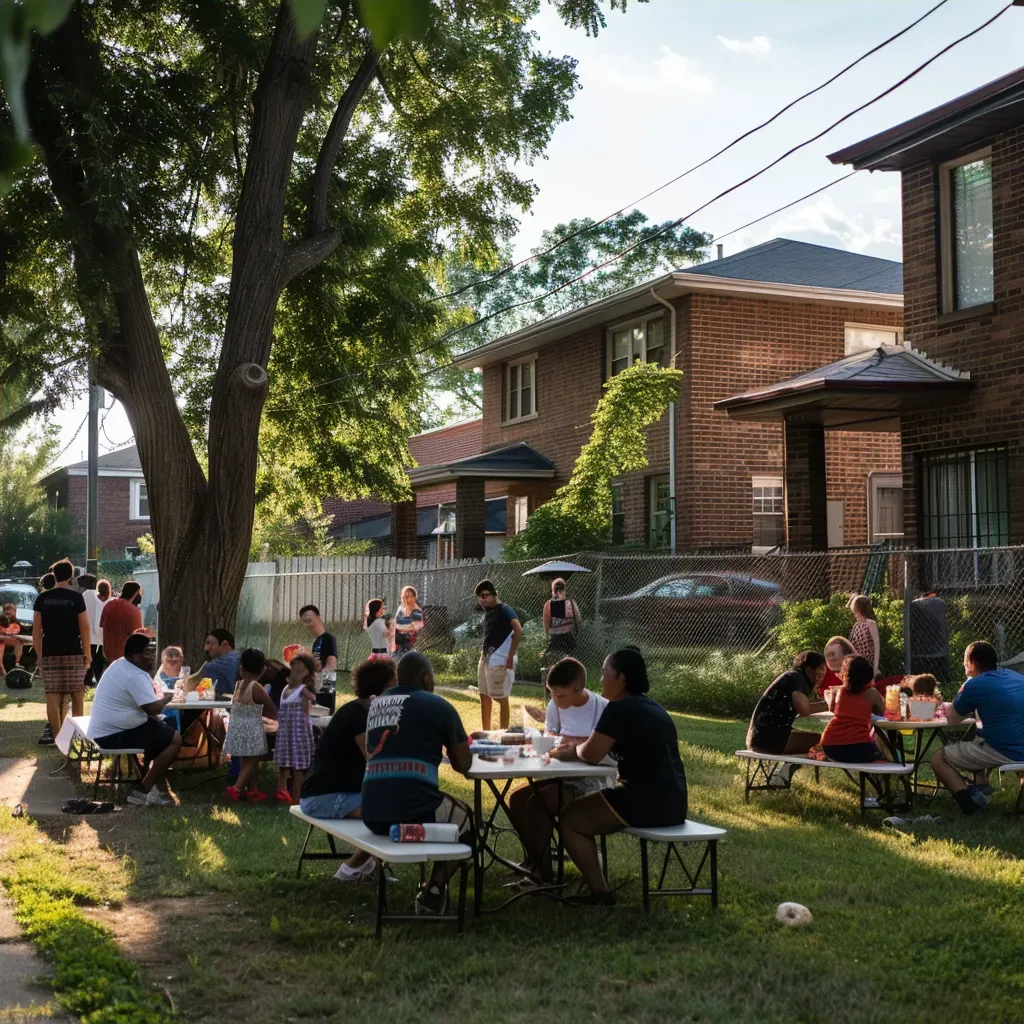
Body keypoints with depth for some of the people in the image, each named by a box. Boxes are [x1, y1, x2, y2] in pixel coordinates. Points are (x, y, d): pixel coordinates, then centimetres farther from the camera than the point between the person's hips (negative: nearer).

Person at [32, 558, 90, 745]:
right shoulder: (76, 597, -4)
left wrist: (40, 656, 11)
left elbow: (36, 631, 4)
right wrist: (88, 654, 1)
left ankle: (57, 736, 0)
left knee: (53, 697, 2)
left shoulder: (42, 598, 4)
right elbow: (84, 628, -6)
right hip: (73, 654, -2)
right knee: (76, 697, 8)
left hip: (50, 654, 2)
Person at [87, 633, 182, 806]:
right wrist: (166, 698, -5)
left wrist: (148, 670, 10)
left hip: (104, 730, 11)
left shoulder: (120, 664, 13)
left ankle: (147, 784, 17)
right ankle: (143, 791, -9)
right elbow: (154, 708, -24)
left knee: (163, 732, 24)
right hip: (114, 734, -11)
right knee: (175, 739, -10)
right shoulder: (135, 676, -20)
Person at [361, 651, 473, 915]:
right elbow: (463, 765, 11)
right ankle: (434, 891, 13)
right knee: (463, 818, 26)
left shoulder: (377, 703, 20)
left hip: (372, 813, 6)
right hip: (413, 808, -6)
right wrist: (456, 743, 31)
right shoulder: (437, 705, 4)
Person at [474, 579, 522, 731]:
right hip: (485, 659, 10)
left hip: (499, 661, -10)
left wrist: (510, 656, -25)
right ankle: (486, 733, 25)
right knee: (484, 696, 15)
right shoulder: (487, 611, 15)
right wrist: (484, 652, 12)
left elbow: (518, 630, -25)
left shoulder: (504, 610, -12)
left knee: (502, 699, -5)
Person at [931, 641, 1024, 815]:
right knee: (977, 739, 34)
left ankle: (967, 799, -13)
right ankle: (981, 788, 17)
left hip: (1005, 753, -7)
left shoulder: (975, 685, -8)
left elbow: (953, 719, 4)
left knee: (938, 759, 7)